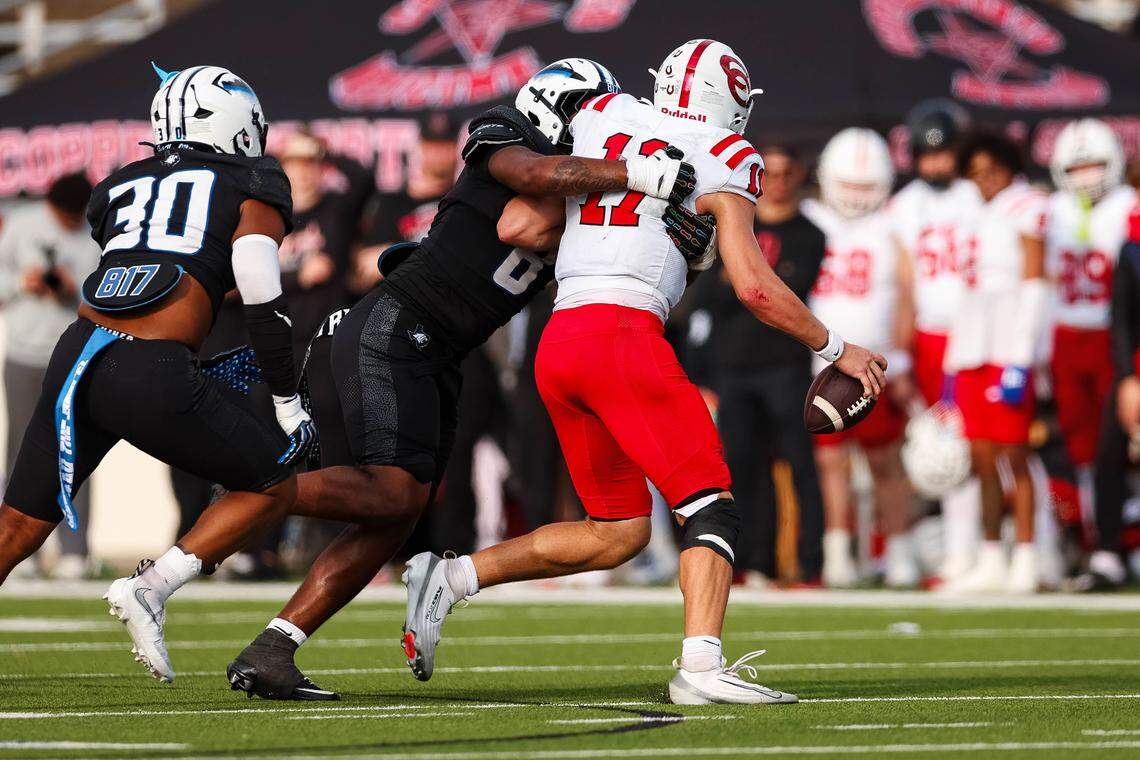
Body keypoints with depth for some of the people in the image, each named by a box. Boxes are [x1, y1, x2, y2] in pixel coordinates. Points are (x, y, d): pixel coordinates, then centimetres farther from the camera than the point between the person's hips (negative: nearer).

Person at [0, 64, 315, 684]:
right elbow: (262, 297, -3)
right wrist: (288, 402, 5)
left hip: (76, 357, 5)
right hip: (150, 379, -5)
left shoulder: (119, 188, 23)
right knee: (272, 488, 15)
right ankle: (150, 589, 0)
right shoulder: (253, 185, 9)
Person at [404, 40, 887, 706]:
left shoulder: (601, 118, 17)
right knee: (711, 506, -5)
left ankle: (451, 578, 10)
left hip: (557, 345, 6)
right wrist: (835, 349, 10)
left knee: (619, 532, 17)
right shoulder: (723, 162, 4)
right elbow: (754, 286, -2)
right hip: (623, 336, -6)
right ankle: (700, 667, -24)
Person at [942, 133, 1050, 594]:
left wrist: (1019, 362, -17)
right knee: (981, 458, 7)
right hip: (971, 348, 7)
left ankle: (1024, 560, -3)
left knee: (1014, 454, -6)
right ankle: (990, 561, 11)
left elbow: (1033, 287, -10)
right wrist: (952, 368, 17)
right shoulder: (977, 215, 18)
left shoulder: (1027, 209, -4)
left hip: (1009, 345, -7)